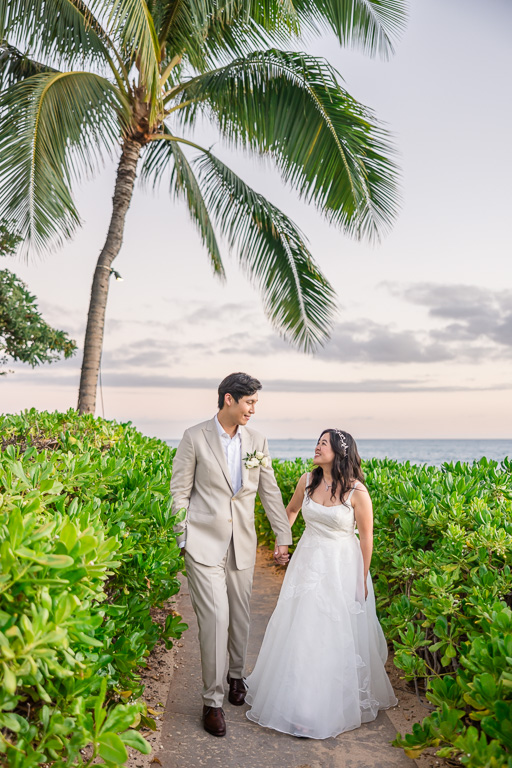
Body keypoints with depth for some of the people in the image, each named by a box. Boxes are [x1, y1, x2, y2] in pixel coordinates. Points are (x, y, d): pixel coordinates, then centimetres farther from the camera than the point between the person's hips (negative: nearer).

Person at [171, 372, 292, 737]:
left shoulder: (257, 441, 4)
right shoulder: (195, 437, -5)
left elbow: (270, 492, 9)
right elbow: (180, 490, -1)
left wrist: (284, 537, 10)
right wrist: (183, 536, -3)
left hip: (242, 543, 4)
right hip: (204, 542, -4)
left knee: (240, 614, 14)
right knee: (215, 616, -7)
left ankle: (237, 676, 39)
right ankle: (213, 700, 7)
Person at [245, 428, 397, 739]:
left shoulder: (357, 491, -16)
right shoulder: (307, 481, -3)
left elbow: (366, 536, -8)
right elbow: (292, 509, 17)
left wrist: (363, 578, -6)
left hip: (342, 567, -4)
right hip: (308, 562, 4)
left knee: (338, 635, 3)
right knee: (301, 631, 9)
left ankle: (336, 704, 21)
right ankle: (300, 700, 29)